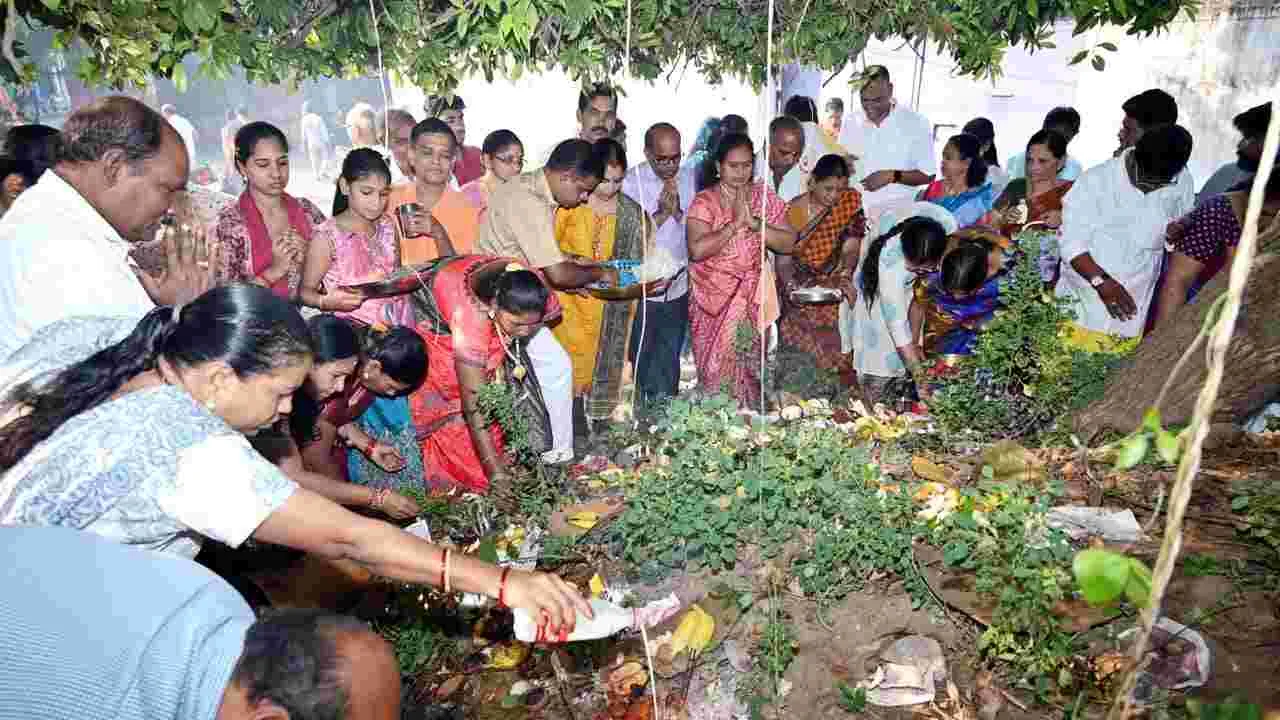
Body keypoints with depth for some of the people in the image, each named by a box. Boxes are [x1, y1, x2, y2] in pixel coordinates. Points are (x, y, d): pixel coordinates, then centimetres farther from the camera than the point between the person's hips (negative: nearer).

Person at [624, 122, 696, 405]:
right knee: (642, 364, 10)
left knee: (670, 363, 16)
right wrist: (661, 213, -21)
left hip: (678, 287, 3)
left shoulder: (689, 177, 1)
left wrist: (678, 212, -16)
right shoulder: (631, 181, -10)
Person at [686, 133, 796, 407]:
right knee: (717, 372, 2)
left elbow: (788, 243, -3)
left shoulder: (764, 197, 5)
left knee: (750, 370, 5)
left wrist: (754, 223, -15)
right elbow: (697, 250, -20)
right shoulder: (704, 201, -5)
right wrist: (735, 223, -19)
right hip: (715, 301, -2)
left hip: (753, 298, 3)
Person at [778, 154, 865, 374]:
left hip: (835, 281, 1)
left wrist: (845, 276, -23)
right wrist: (791, 285, -26)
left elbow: (850, 248, -5)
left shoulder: (851, 200, -2)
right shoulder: (793, 211, -7)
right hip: (801, 282, -1)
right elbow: (783, 261, -6)